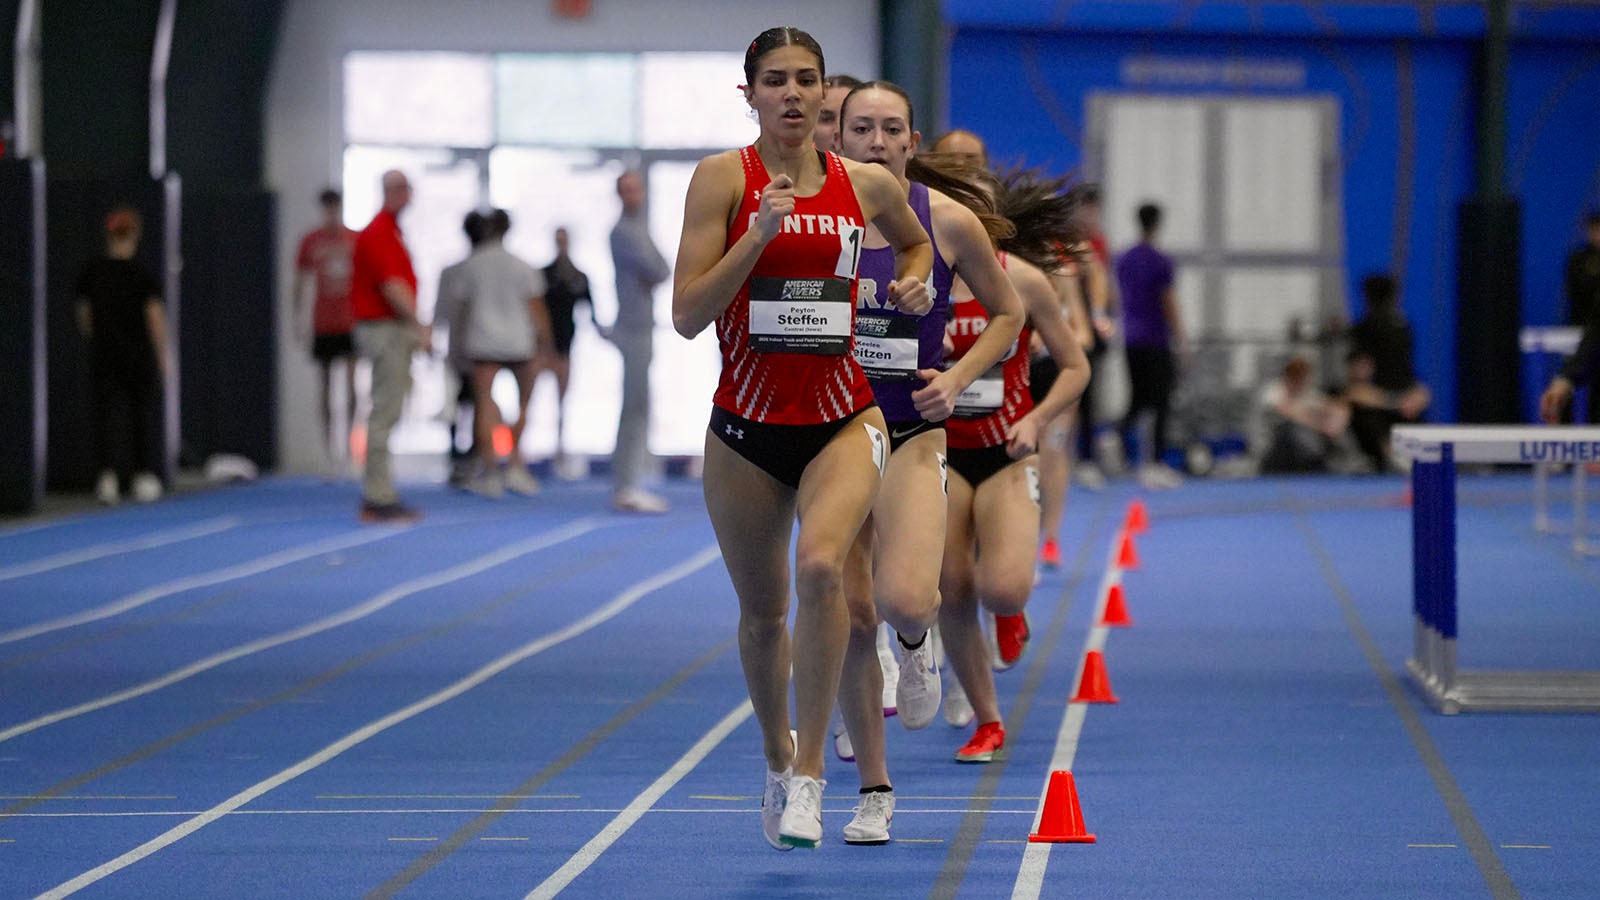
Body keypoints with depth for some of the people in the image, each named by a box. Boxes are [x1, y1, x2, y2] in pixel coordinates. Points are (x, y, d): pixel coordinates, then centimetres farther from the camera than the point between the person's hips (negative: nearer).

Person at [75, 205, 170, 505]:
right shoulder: (143, 275, -9)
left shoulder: (90, 274, 1)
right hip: (139, 354, -2)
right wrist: (163, 356, -5)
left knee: (108, 414, -2)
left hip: (103, 355, 2)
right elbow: (155, 317, -12)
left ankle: (109, 472, -21)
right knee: (143, 413, 12)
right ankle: (145, 475, 17)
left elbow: (84, 318, 9)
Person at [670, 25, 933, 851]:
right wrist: (759, 234, -21)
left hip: (842, 422, 0)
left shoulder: (868, 186, 2)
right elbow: (686, 316, -12)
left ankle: (809, 771, -21)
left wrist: (913, 281, 5)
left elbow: (915, 240, 27)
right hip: (745, 428, 0)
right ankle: (776, 758, 41)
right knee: (762, 612, 13)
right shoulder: (723, 178, -6)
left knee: (821, 565, -28)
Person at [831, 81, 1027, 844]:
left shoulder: (947, 221, -4)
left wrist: (957, 378, -4)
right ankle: (873, 791, 18)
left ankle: (916, 639, 16)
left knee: (904, 599, -24)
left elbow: (1007, 313, 9)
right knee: (851, 619, 2)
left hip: (913, 434, -1)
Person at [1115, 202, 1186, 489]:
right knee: (1161, 403, -1)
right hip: (1156, 341, -6)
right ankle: (1155, 463, -5)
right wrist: (1179, 341, -4)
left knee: (1136, 401, 13)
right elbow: (1168, 304, -10)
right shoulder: (1160, 262, -11)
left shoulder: (1123, 260, 8)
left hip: (1131, 340, 6)